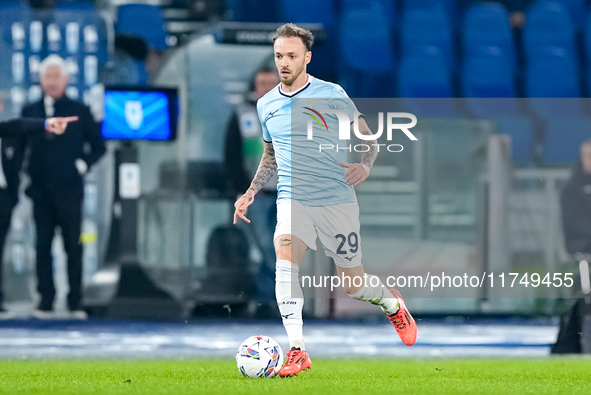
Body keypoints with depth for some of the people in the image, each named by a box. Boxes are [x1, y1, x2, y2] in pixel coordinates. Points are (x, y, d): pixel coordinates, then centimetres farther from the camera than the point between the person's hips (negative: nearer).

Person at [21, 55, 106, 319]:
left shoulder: (79, 112, 5)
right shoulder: (30, 112, 11)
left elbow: (98, 146, 11)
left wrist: (83, 165, -2)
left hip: (69, 189, -2)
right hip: (40, 189, 2)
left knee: (73, 247, -1)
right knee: (43, 246, 1)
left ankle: (75, 302, 3)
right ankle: (45, 301, 6)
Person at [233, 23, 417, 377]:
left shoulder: (332, 95, -4)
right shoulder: (267, 105, 8)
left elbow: (369, 139, 3)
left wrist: (365, 166, -17)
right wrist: (251, 193, 13)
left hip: (338, 200, -2)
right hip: (293, 199, 2)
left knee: (352, 284, 5)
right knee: (285, 258, -27)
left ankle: (393, 304, 42)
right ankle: (297, 350, -29)